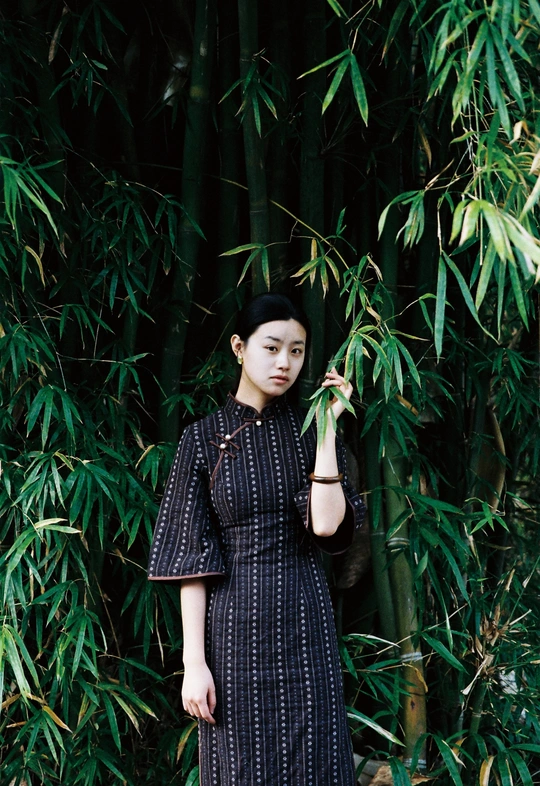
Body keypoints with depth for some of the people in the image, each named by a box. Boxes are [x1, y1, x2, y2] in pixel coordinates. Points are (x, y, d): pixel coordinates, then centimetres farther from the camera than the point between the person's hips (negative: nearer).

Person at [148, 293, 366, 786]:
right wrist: (194, 662, -8)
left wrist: (327, 429, -14)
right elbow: (191, 558, -3)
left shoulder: (309, 431, 4)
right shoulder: (205, 438, 0)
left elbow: (326, 523, -12)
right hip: (234, 625, -1)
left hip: (305, 620, 1)